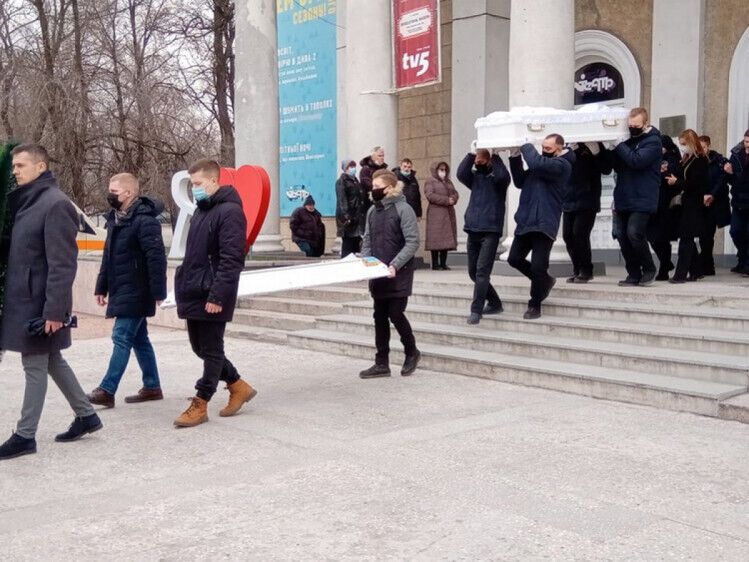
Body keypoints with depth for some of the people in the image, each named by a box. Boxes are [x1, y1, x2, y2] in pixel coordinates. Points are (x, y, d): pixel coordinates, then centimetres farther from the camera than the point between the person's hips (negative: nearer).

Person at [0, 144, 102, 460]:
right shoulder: (25, 202, 12)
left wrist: (54, 308, -22)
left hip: (39, 301, -9)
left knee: (35, 365, 1)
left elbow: (63, 263, -20)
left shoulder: (55, 203, -16)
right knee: (51, 361, 17)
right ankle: (86, 415, 29)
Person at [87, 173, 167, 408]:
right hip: (121, 291, 9)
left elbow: (156, 257, -21)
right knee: (139, 339, 13)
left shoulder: (144, 221, -16)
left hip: (136, 292, -9)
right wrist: (102, 287, 18)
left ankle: (107, 391, -7)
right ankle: (152, 387, 21)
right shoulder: (115, 219, 14)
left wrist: (158, 291, -23)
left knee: (122, 337, -9)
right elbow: (108, 256, 20)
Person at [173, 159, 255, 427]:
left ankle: (200, 405, 10)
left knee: (211, 350, 1)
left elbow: (231, 260, -20)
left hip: (212, 297, -10)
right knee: (200, 347, 14)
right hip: (193, 293, 10)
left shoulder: (230, 211, -13)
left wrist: (217, 296, -23)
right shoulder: (201, 211, 16)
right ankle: (239, 387, 27)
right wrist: (185, 284, 18)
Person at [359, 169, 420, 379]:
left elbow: (413, 242, -15)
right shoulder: (372, 211, 10)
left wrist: (395, 265, -23)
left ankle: (411, 352, 19)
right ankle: (382, 363, 15)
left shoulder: (403, 209, -10)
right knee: (380, 316, 8)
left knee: (395, 313, -5)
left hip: (398, 275, -6)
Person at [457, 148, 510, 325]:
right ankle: (495, 303, 25)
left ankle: (476, 310, -12)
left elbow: (503, 176, -22)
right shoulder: (475, 177, 13)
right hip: (472, 230, 6)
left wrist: (495, 155, -13)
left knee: (482, 271, -14)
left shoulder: (497, 177, 0)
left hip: (490, 231, -6)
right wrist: (470, 154, -9)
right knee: (473, 272, 11)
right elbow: (461, 174, -5)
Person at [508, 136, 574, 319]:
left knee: (538, 266, -6)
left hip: (544, 224, -8)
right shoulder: (542, 162, 15)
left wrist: (525, 145, -12)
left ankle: (535, 305, 12)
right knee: (514, 258, 10)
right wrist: (515, 157, 4)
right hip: (525, 221, 8)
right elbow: (520, 182, 16)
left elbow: (536, 163, -28)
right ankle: (544, 281, 31)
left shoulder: (562, 165, -12)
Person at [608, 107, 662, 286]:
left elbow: (637, 160, -21)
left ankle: (649, 270, 2)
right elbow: (617, 165, 20)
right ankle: (634, 275, 14)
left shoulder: (653, 141, -6)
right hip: (624, 198, 7)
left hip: (642, 200, -7)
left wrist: (618, 145, -15)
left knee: (634, 233, -18)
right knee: (623, 237, 4)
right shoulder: (628, 139, 15)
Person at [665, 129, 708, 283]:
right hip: (687, 203, 9)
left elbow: (693, 184, -19)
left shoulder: (700, 160, -12)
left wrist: (677, 182, -10)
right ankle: (695, 272, 20)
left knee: (685, 239, -10)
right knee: (688, 240, 12)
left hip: (694, 205, -9)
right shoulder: (688, 159, 14)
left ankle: (680, 274, -10)